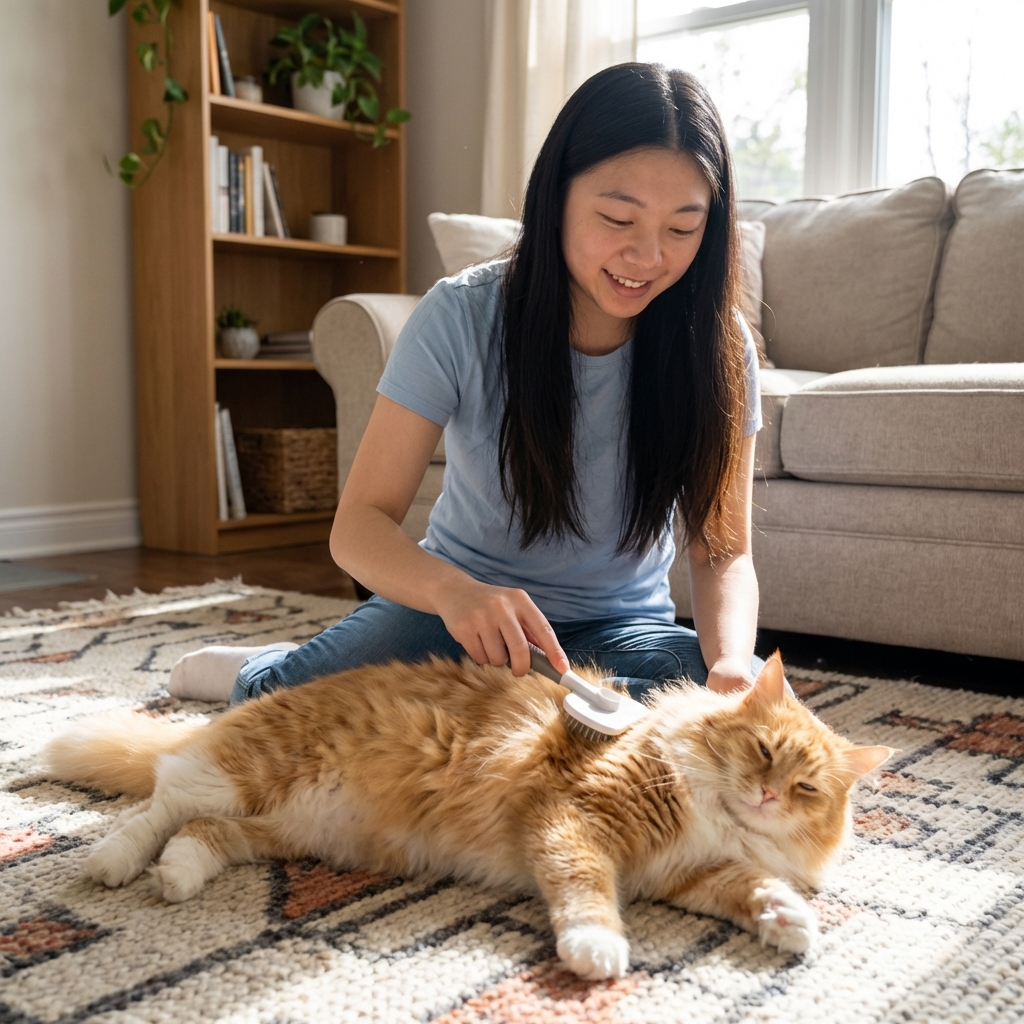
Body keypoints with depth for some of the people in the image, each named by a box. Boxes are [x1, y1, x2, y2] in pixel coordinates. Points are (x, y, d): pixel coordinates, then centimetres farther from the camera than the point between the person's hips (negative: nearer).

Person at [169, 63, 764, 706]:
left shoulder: (718, 346, -10)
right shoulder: (462, 316, -15)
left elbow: (724, 555, -9)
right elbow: (359, 525, -18)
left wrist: (729, 664, -31)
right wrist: (455, 591, -40)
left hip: (617, 629, 3)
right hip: (457, 605, -2)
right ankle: (260, 677, 10)